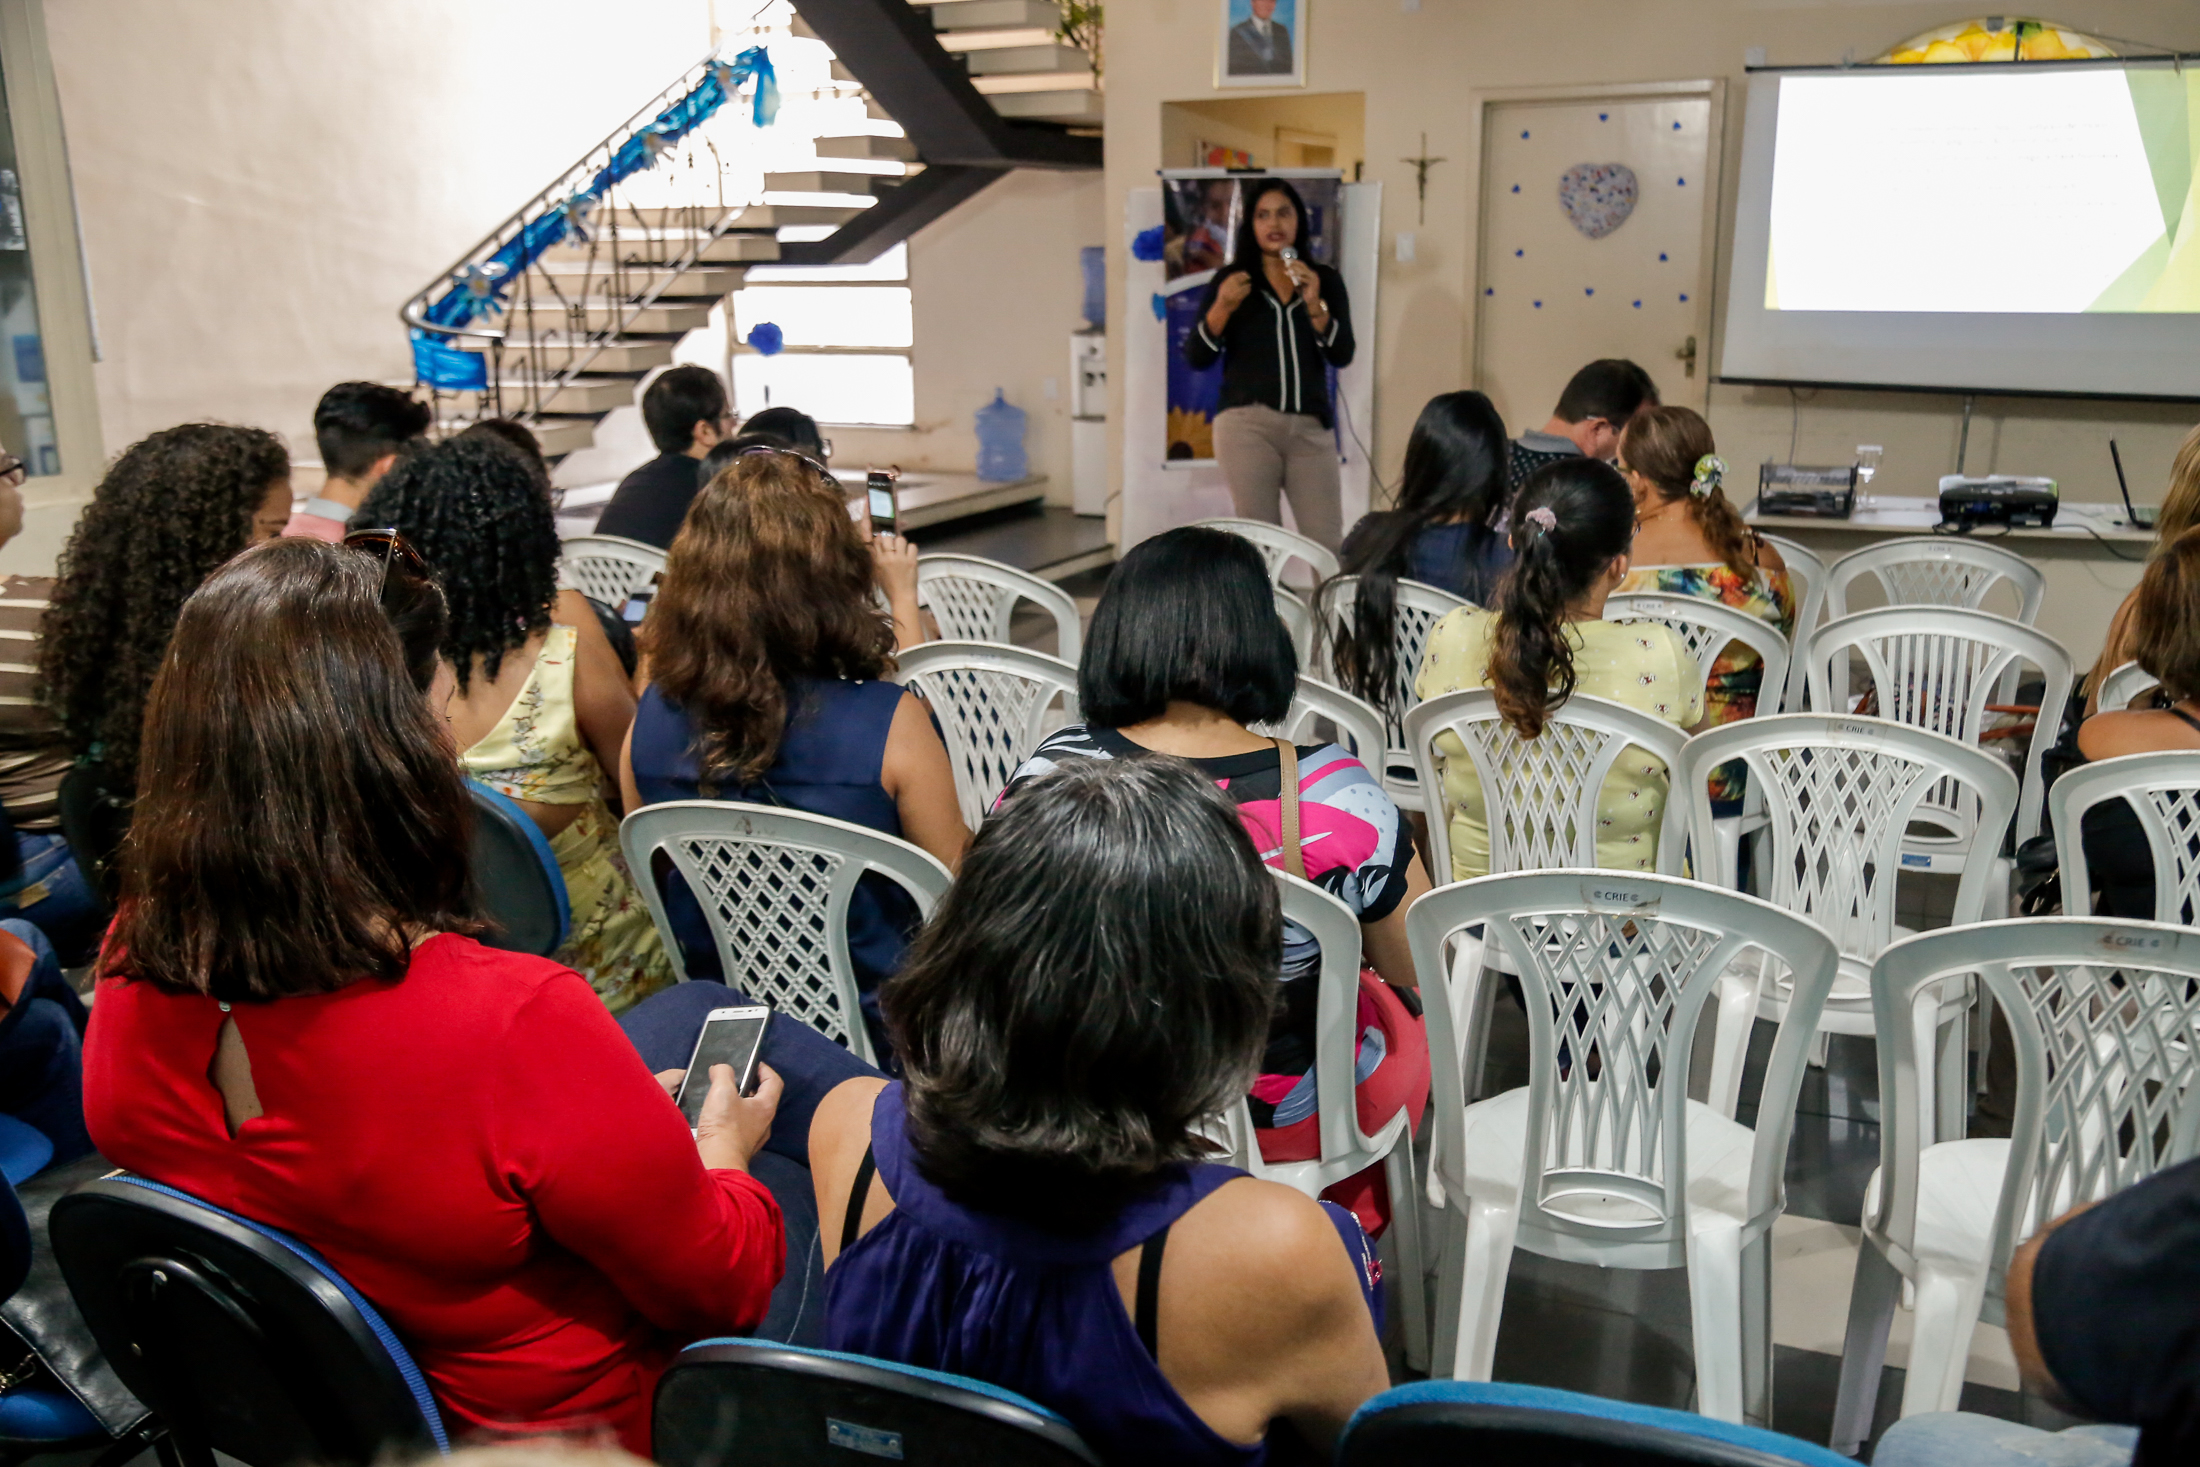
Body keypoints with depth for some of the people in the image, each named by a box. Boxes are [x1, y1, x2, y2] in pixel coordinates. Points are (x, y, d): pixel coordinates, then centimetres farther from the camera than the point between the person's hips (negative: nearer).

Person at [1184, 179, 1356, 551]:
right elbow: (1196, 359, 2)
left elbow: (1342, 356, 2)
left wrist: (1314, 305, -11)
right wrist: (1222, 307, -13)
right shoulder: (1231, 279, 8)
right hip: (1247, 424, -1)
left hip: (1312, 427, 2)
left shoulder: (1325, 280, 12)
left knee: (1328, 541, -4)